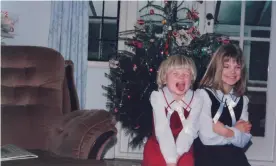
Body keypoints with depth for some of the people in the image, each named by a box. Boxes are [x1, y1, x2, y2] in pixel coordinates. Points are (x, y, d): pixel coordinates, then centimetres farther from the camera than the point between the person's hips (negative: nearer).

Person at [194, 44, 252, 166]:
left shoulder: (242, 100, 10)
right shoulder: (203, 94, -7)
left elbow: (243, 141, 5)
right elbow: (207, 138, -13)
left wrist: (227, 132, -14)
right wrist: (237, 131, -2)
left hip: (232, 155, 5)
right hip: (207, 154, -4)